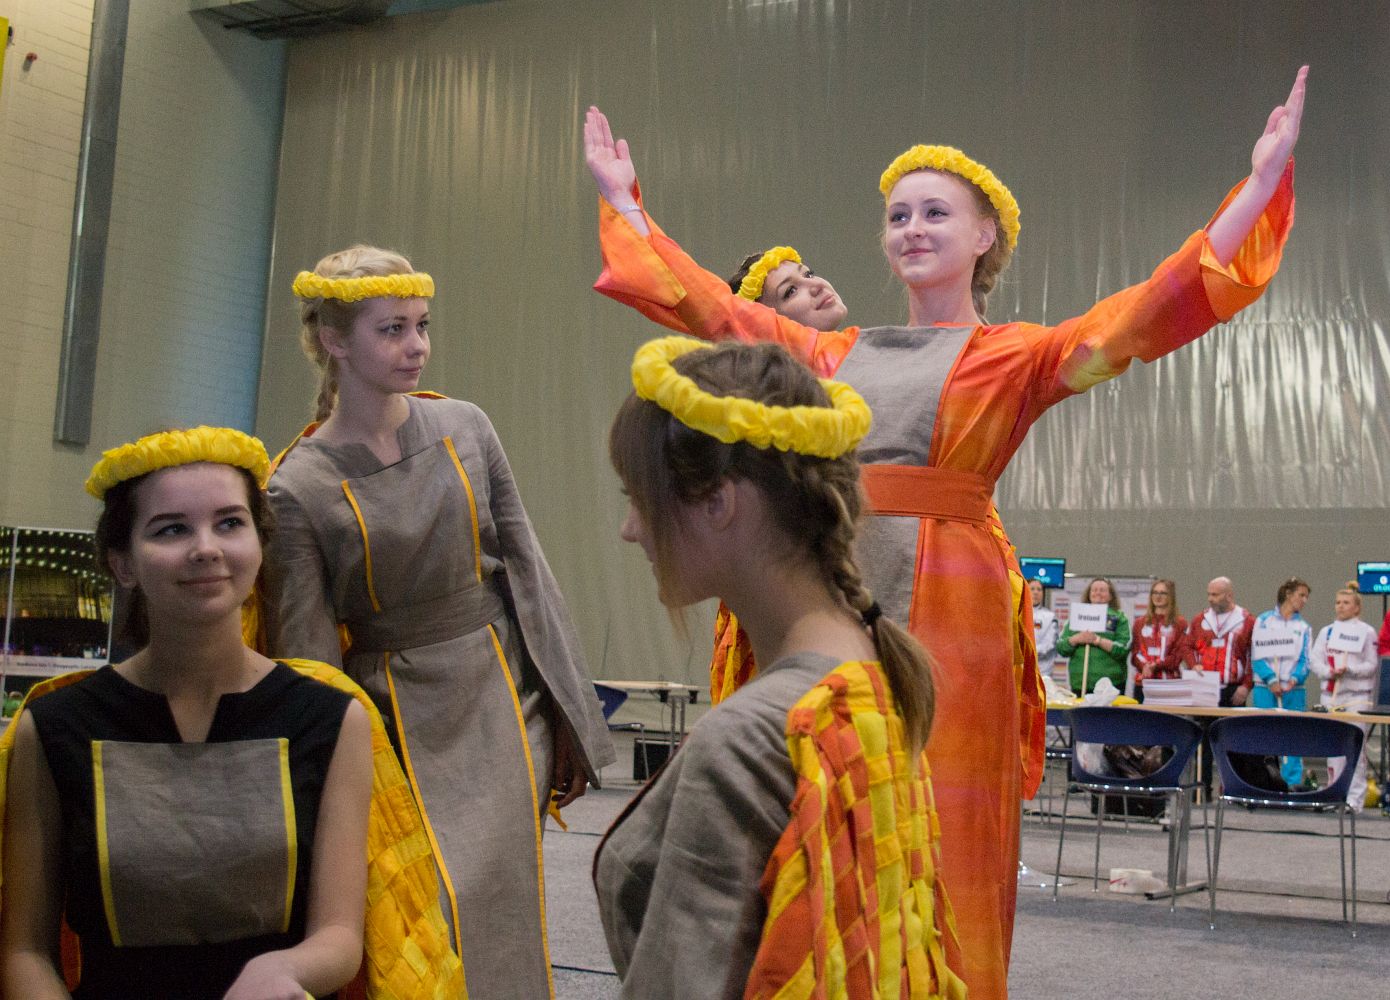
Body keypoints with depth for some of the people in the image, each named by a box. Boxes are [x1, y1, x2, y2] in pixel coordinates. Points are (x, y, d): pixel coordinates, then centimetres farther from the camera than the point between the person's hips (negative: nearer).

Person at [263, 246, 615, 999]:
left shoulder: (464, 428, 1)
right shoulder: (299, 487, -7)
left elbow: (527, 570, 5)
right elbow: (307, 654, -4)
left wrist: (570, 715, 5)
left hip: (501, 702, 2)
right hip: (392, 723, -1)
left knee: (484, 920, -4)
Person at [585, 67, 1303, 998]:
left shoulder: (1016, 355, 5)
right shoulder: (836, 353, 15)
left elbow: (1139, 318, -6)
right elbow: (705, 301, 20)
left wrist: (1263, 180, -11)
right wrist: (623, 197, 26)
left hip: (947, 612, -4)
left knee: (939, 850, 1)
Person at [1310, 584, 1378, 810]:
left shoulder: (1367, 632, 3)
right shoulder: (1326, 631, 13)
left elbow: (1371, 665, -2)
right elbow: (1316, 661, 7)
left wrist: (1349, 669, -17)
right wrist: (1330, 672, -13)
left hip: (1358, 695, -4)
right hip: (1331, 693, 4)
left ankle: (1355, 798, -5)